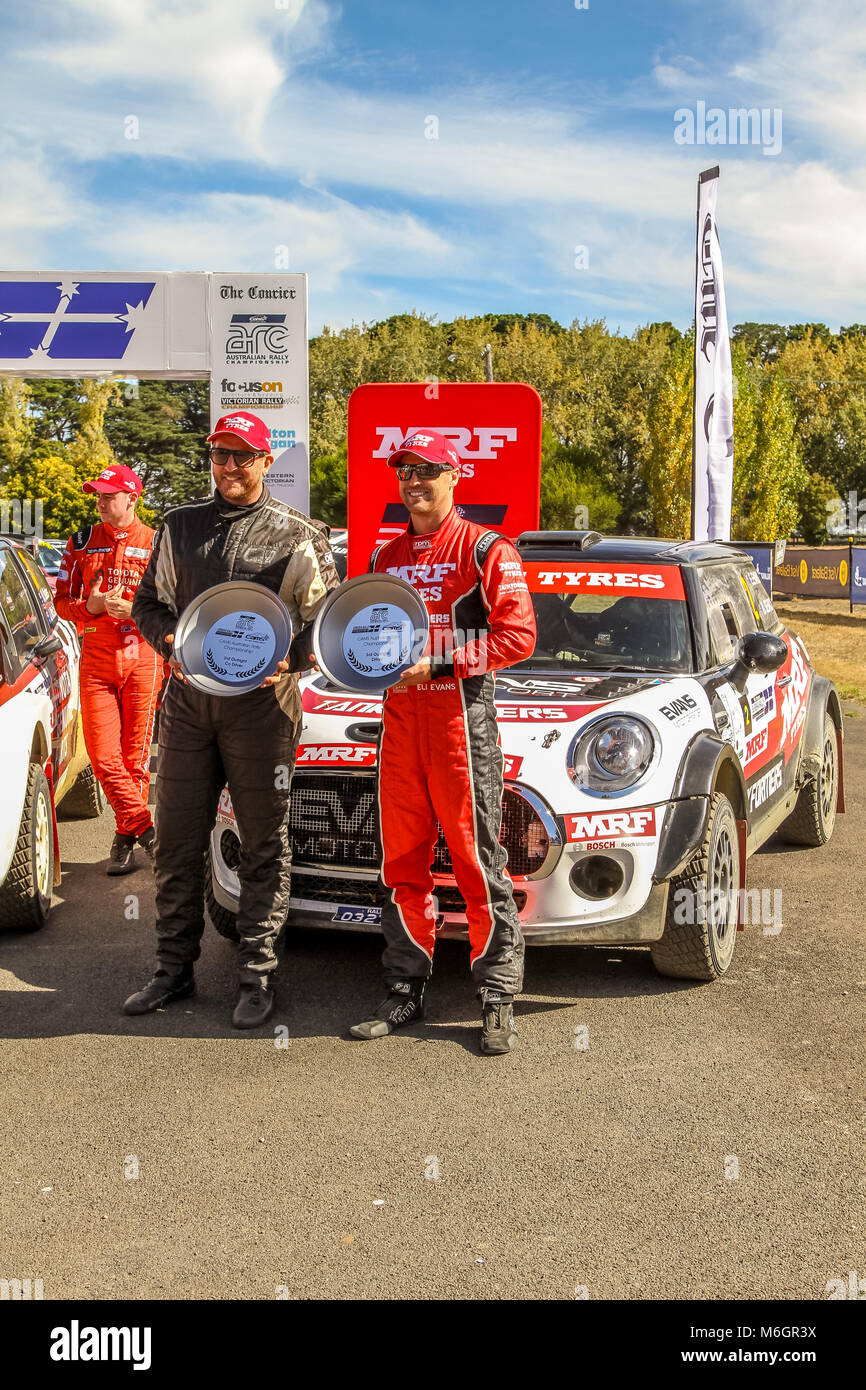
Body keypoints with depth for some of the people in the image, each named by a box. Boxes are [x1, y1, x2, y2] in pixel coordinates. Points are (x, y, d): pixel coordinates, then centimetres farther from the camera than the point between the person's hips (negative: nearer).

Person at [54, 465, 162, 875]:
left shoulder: (156, 544, 3)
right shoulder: (82, 542, 12)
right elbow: (63, 601, 13)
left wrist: (132, 610, -13)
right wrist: (94, 604, -8)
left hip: (142, 657, -2)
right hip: (96, 659, 2)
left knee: (135, 756, 3)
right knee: (103, 755, -8)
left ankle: (127, 837, 16)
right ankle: (145, 828, 0)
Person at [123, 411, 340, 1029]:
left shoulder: (296, 533, 1)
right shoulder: (180, 525, 12)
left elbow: (328, 614, 2)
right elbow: (149, 601, 17)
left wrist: (288, 660, -15)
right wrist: (168, 640, -4)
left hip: (262, 703, -4)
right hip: (188, 698, 4)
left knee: (264, 844, 3)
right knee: (177, 840, 9)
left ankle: (258, 975, 14)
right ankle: (175, 968, 22)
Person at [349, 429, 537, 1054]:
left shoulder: (486, 551, -2)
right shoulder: (387, 557, 18)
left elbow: (518, 636, -10)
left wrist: (437, 662, -16)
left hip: (462, 716, -6)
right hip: (399, 716, 6)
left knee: (478, 862, -4)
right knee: (403, 863, 8)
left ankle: (499, 1002, 4)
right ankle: (405, 992, 18)